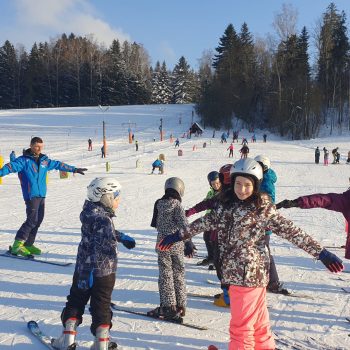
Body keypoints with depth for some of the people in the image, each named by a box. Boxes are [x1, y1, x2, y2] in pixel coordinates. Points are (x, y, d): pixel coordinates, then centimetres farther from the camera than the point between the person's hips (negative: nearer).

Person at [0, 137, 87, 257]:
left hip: (41, 195, 7)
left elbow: (58, 165, 23)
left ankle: (28, 244, 19)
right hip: (31, 196, -7)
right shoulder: (24, 160, -4)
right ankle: (17, 245, -6)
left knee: (38, 221, 9)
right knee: (32, 220, -14)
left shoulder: (44, 160, 14)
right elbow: (12, 166, -19)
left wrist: (74, 169, 29)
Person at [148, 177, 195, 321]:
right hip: (177, 246, -1)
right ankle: (180, 306, 18)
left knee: (165, 276, 7)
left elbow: (155, 224, 10)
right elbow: (183, 224, -20)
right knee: (179, 275, 12)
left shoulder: (159, 204, -1)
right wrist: (188, 242, -22)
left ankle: (168, 306, 5)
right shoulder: (177, 205, -11)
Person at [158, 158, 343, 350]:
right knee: (257, 319, 21)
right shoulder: (227, 203, 6)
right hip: (236, 271, 6)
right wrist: (178, 235, 17)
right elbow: (207, 221, 15)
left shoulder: (263, 208, -11)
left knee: (241, 325, 3)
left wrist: (321, 253, -13)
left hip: (248, 272, -6)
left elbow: (290, 231, -11)